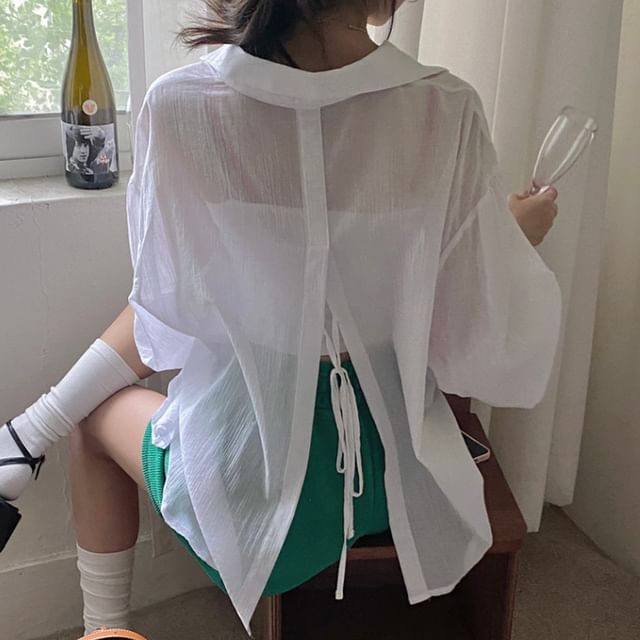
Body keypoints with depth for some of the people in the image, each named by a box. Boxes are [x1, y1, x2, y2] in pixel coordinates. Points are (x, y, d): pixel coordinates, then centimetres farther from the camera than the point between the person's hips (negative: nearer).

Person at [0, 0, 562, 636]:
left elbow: (173, 309, -4)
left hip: (246, 483, -2)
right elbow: (481, 349, -11)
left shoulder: (176, 107, -19)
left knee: (95, 412, 31)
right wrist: (518, 241, 7)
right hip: (395, 477, 3)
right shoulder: (447, 113, -19)